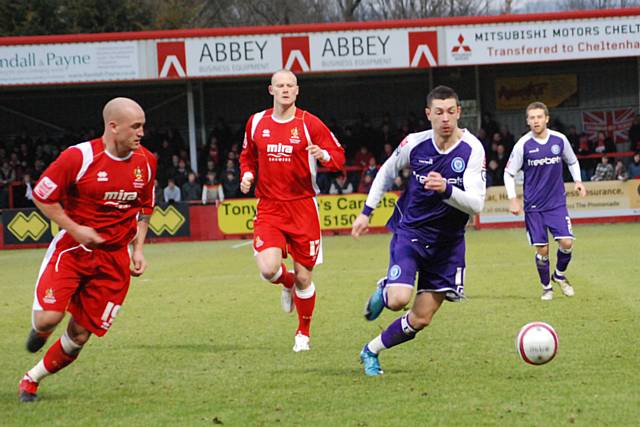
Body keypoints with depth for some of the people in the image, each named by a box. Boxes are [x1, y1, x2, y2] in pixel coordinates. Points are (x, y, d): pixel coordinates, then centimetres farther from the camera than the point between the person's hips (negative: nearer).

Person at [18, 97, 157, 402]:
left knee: (80, 334, -1)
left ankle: (32, 379, 21)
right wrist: (75, 229, -15)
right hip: (72, 249, -4)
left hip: (114, 258, 4)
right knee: (49, 317, -19)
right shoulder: (79, 157, -15)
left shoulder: (146, 162, 1)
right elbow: (42, 196, -7)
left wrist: (138, 249, 6)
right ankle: (38, 331, 20)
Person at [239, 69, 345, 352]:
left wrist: (323, 156, -23)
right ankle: (287, 284, 20)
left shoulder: (309, 124, -4)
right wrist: (247, 174, 2)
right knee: (268, 269, -19)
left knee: (303, 276, 3)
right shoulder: (256, 123, 6)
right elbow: (248, 156, 23)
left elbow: (338, 157, -1)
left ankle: (303, 333, 24)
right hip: (269, 208, 2)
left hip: (302, 207, -1)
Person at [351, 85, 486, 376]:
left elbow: (476, 203, -23)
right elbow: (386, 173, 11)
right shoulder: (415, 143, -10)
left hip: (447, 243, 1)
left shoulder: (472, 150, -15)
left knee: (420, 320, 2)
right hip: (409, 231, -1)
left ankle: (371, 352, 25)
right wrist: (366, 212, 11)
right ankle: (383, 291, 12)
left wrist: (446, 189, -40)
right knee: (399, 300, -24)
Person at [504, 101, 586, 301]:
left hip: (557, 202, 2)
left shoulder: (560, 140, -3)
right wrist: (512, 199, -9)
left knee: (566, 242, -10)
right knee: (542, 249, -2)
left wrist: (578, 181, -1)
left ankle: (560, 275, 19)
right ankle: (546, 286, 20)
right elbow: (509, 173, -1)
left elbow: (572, 161, 16)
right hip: (533, 206, -2)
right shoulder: (523, 145, -9)